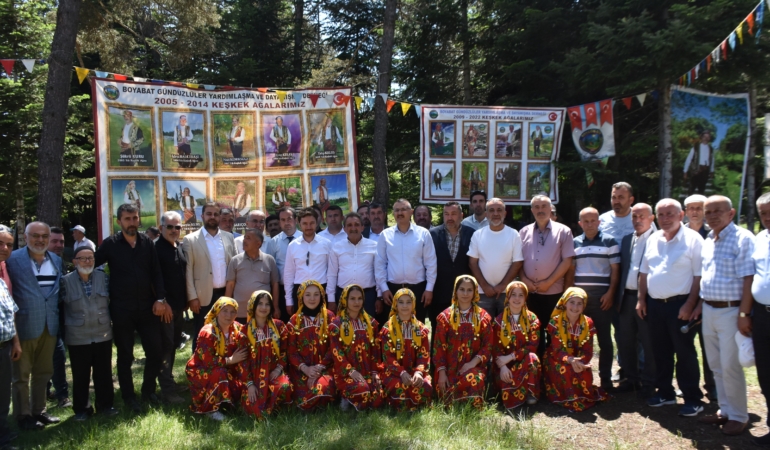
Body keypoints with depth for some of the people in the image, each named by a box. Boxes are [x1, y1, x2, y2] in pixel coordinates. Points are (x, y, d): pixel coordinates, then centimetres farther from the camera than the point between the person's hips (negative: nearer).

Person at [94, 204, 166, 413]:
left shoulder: (147, 242, 4)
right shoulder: (110, 244, -3)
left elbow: (156, 272, 5)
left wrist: (160, 299, -3)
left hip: (147, 307, 2)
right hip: (122, 310, -2)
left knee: (155, 353, 5)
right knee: (125, 356, 9)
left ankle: (148, 390, 26)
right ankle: (129, 397, 24)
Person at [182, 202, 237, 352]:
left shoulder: (229, 238, 8)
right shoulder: (190, 239, -2)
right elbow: (188, 271, -5)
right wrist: (192, 297, -10)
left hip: (226, 294, 3)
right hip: (204, 296, -3)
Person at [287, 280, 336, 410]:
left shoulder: (329, 317, 5)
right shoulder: (295, 320, 7)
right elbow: (291, 350, 3)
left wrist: (320, 367, -11)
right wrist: (305, 368, -12)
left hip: (324, 366, -1)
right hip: (301, 369, 1)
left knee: (323, 389, -32)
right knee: (303, 400, -21)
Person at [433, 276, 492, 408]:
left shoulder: (483, 317, 11)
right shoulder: (445, 317, 9)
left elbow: (488, 346, 4)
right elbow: (439, 347, 3)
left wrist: (473, 363, -12)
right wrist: (441, 372, -7)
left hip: (473, 367, 1)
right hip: (449, 368, 0)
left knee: (475, 380, -36)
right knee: (450, 406, -23)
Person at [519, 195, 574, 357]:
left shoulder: (563, 231, 0)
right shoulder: (524, 232, 10)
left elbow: (567, 260, -5)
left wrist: (548, 282, -11)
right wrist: (524, 280, -6)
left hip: (553, 291, -3)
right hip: (529, 291, 3)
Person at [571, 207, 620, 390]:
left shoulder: (610, 241, 1)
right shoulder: (574, 243, 10)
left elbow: (615, 270, 0)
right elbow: (570, 270, 12)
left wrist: (610, 293, -9)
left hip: (602, 296, -3)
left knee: (604, 338, 3)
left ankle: (606, 378, 11)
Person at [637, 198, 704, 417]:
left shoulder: (693, 239, -8)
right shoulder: (653, 239, 10)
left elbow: (698, 276, -11)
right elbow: (644, 272, 15)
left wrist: (689, 304, -15)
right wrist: (641, 299, 9)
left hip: (679, 304, -6)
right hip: (654, 304, 6)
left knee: (684, 353, 1)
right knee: (660, 352, 14)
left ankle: (693, 398, 13)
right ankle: (665, 392, 27)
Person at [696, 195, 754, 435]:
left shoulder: (743, 238, -11)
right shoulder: (707, 242, 12)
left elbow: (748, 278, -15)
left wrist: (744, 314, -18)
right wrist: (700, 304, 12)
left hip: (730, 311, -7)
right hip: (709, 310, 7)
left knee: (730, 366, -1)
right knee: (716, 366, 14)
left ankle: (738, 416, 14)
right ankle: (725, 410, 27)